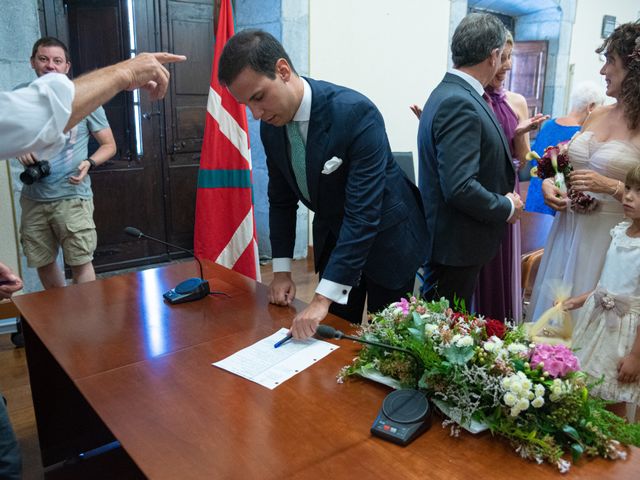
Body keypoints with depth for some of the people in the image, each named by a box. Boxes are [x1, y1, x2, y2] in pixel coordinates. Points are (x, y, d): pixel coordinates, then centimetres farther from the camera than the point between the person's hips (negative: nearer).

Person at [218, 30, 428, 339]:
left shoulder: (355, 112, -30)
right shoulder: (271, 125, -9)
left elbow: (363, 212, -34)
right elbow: (281, 198, 3)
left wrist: (322, 298, -36)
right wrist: (282, 269, -3)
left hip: (386, 237, -5)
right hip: (332, 236, 5)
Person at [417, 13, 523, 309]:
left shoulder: (451, 93, 9)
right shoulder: (459, 103, -22)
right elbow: (460, 188, -28)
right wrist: (506, 207, -13)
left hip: (449, 240, 9)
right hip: (455, 247, -9)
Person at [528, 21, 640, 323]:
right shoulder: (597, 115, 9)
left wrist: (610, 186, -22)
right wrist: (549, 184, 0)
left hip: (610, 240, -6)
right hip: (568, 231, 6)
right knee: (552, 308, 13)